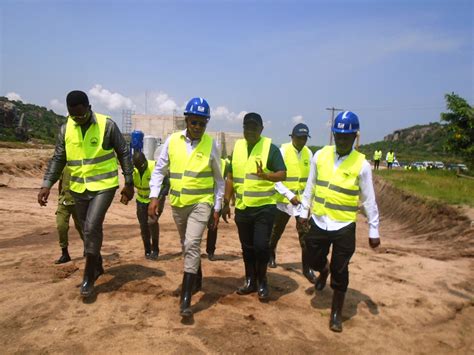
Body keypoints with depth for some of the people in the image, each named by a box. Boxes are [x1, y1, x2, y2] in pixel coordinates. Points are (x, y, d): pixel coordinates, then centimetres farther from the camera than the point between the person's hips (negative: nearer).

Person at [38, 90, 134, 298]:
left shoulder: (107, 125, -10)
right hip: (78, 189, 5)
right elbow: (58, 159, 6)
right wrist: (47, 184, -5)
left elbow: (124, 153, -3)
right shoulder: (65, 129, 2)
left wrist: (129, 182, -3)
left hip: (104, 186, -5)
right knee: (88, 230, 13)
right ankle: (97, 266, 34)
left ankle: (89, 277, 0)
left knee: (92, 227, -15)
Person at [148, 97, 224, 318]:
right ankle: (197, 279, 42)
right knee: (187, 245, 18)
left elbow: (218, 179, 4)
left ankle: (185, 299, -11)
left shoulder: (211, 144, -5)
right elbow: (159, 170, 4)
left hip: (201, 202, -3)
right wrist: (154, 196, -7)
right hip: (178, 203, 4)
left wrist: (217, 208, 3)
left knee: (192, 244, -16)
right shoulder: (172, 141, -1)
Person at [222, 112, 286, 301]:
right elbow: (230, 177, 11)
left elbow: (282, 174, -11)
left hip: (264, 207, -4)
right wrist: (226, 203, 9)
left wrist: (265, 175, -31)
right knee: (247, 247, 13)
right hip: (242, 207, 5)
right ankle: (250, 281, 28)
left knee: (261, 245, -6)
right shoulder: (237, 146, 7)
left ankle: (262, 282, 16)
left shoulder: (270, 147, -7)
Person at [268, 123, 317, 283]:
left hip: (303, 201, 3)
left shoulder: (308, 153, 2)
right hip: (284, 200, -2)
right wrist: (290, 195, -19)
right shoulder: (283, 151, -12)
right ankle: (271, 255, 41)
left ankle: (307, 267, 14)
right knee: (276, 232, 16)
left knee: (305, 235, 0)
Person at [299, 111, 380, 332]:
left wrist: (374, 231, -1)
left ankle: (336, 314, 26)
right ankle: (324, 270, 53)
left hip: (344, 226, -3)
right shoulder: (320, 156, -1)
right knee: (315, 261, 16)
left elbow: (369, 200, -4)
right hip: (318, 222, 3)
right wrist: (304, 212, 11)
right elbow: (310, 187, 8)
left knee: (340, 272, 6)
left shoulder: (361, 164, -9)